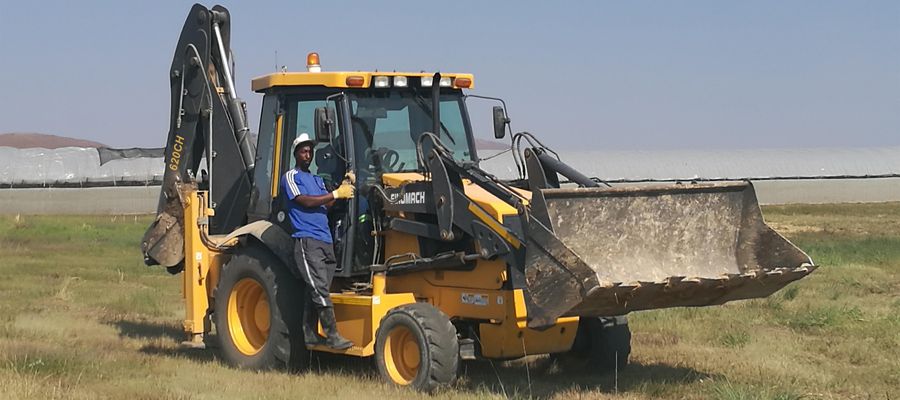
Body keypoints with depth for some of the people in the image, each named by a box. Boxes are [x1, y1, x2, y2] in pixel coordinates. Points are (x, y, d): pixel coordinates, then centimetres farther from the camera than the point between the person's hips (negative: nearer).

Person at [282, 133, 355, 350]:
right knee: (320, 289, -13)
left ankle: (310, 334, 14)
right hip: (306, 240, -8)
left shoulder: (317, 180, 25)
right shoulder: (291, 177, 2)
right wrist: (336, 194, -13)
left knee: (316, 290, 8)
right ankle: (332, 335, -15)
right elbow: (306, 201, -12)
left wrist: (344, 188, -2)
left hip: (325, 240, 8)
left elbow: (326, 204, 12)